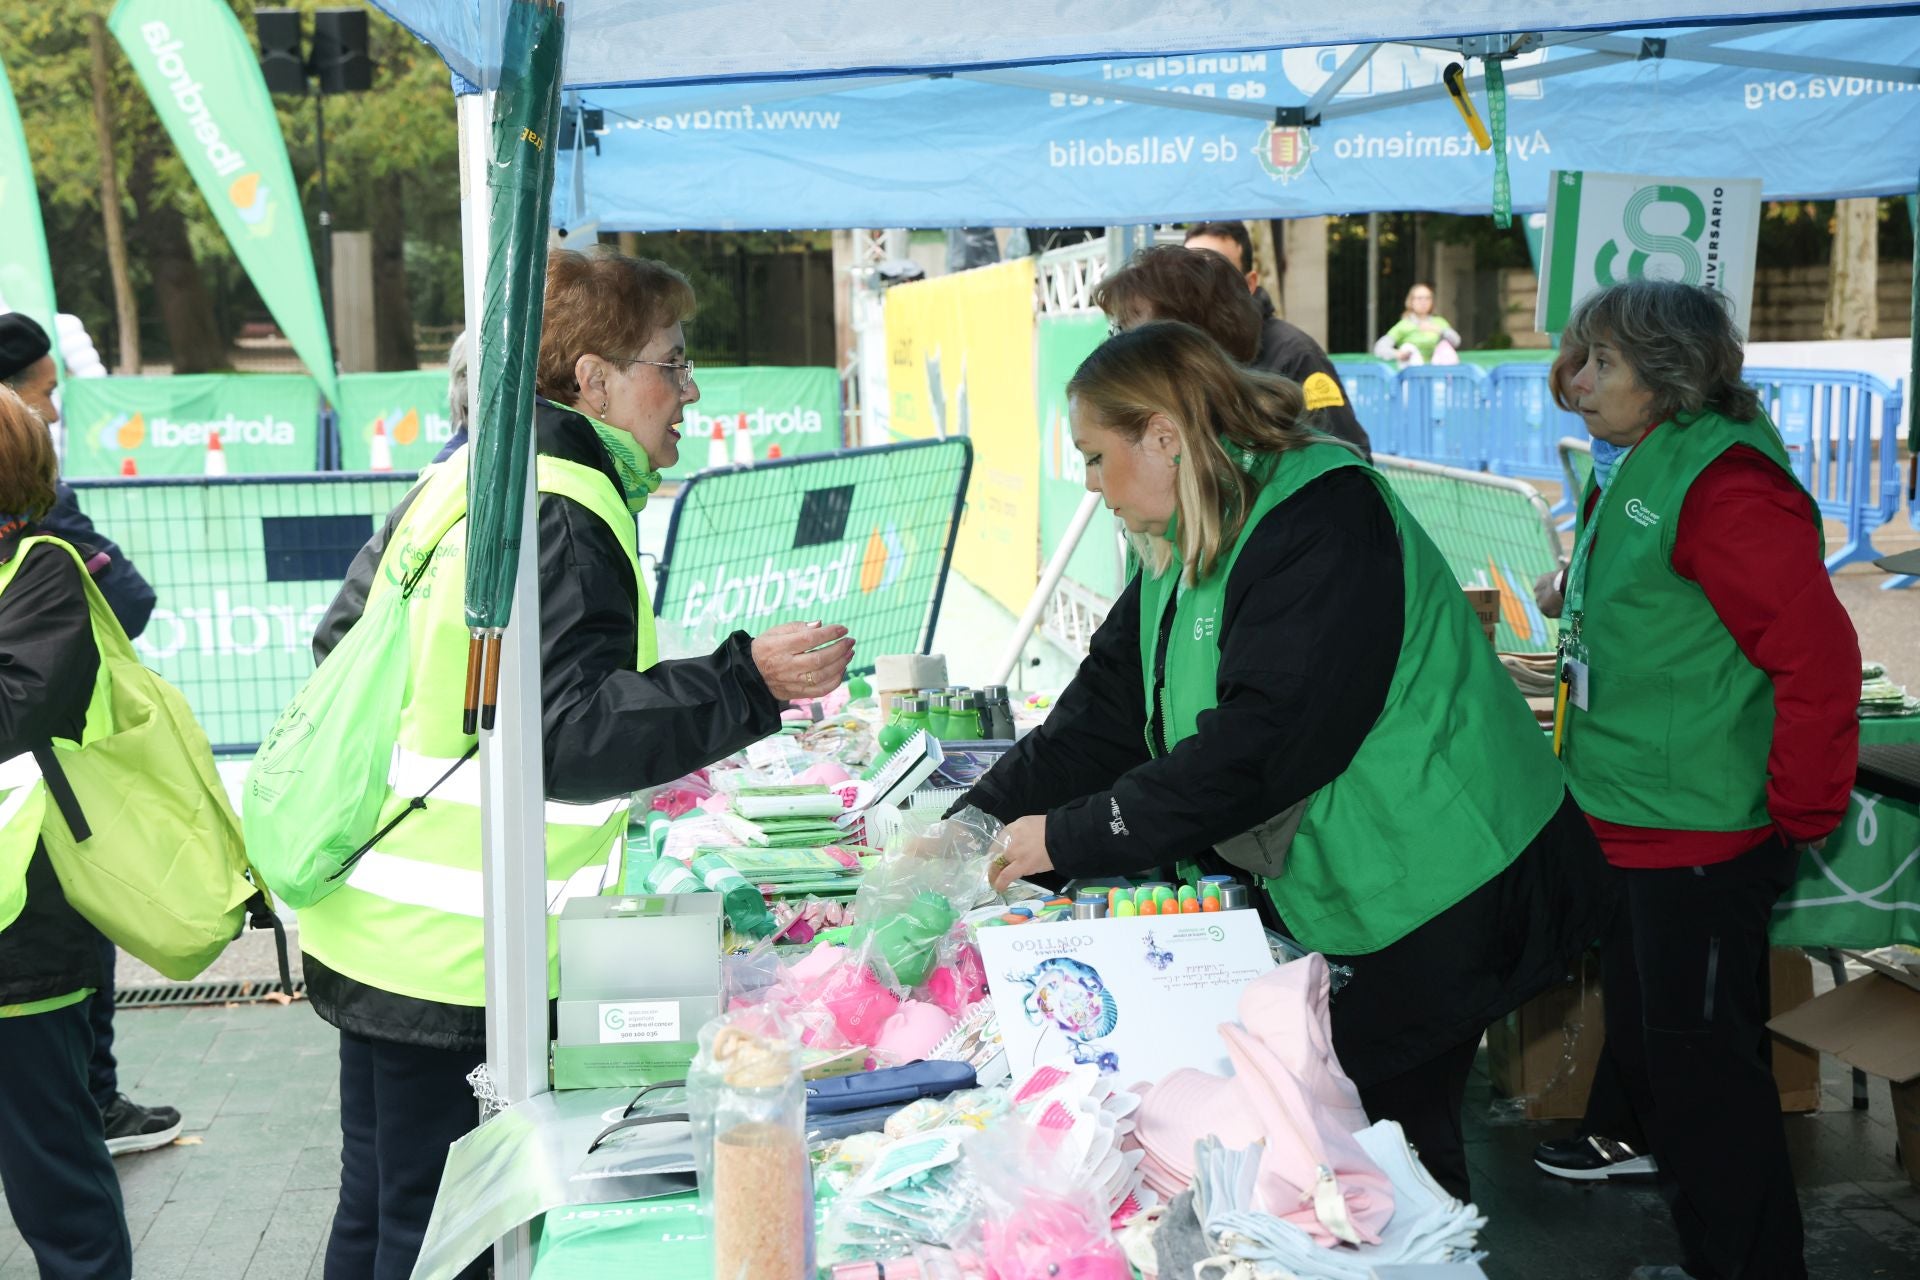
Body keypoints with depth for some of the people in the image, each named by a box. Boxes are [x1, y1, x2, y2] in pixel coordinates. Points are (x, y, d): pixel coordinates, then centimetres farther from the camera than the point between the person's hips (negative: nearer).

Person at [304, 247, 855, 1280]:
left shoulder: (465, 480, 12)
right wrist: (747, 683, -23)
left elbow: (343, 639, 21)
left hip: (367, 927, 10)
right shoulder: (558, 519, -18)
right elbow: (566, 735, -24)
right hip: (446, 969, -10)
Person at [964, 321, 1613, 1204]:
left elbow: (1261, 741, -30)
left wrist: (1070, 836, -25)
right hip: (1318, 895, 9)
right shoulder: (1182, 550, 8)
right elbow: (1102, 716, 5)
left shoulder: (1320, 520, -22)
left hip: (1437, 899, -9)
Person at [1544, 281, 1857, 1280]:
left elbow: (1818, 655, -25)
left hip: (1702, 844, -10)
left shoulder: (1722, 484, -19)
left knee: (1703, 1076, -1)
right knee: (1645, 1057, 19)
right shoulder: (1634, 476, 12)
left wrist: (1799, 816, -19)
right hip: (1630, 834, 10)